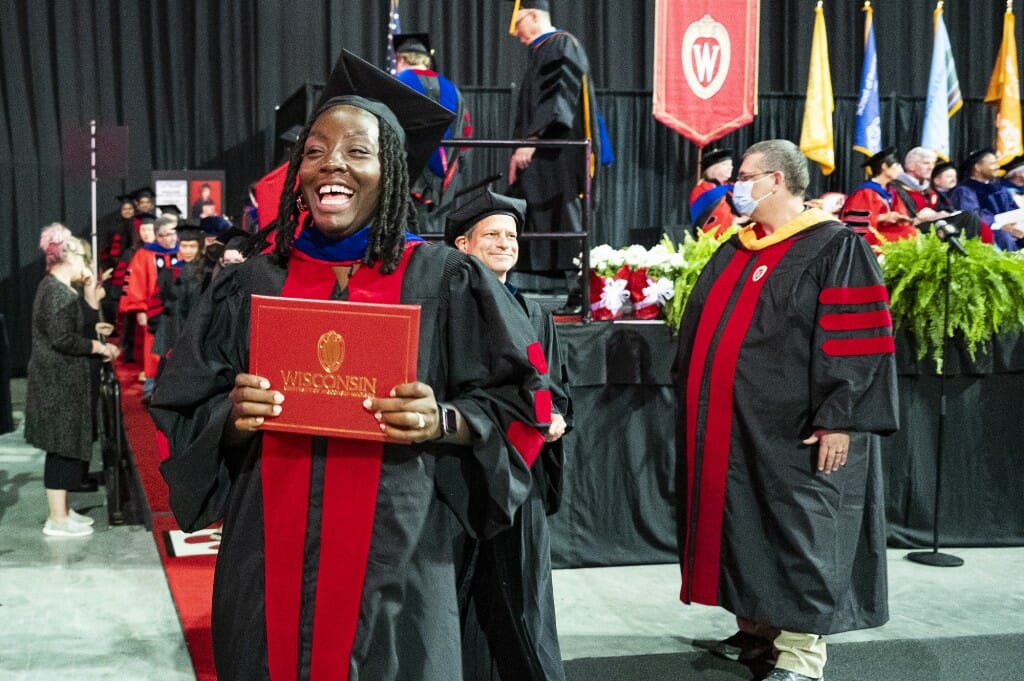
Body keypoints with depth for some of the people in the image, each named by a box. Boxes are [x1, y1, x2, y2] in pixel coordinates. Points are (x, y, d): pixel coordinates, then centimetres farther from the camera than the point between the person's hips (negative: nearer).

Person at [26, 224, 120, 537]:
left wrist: (92, 298, 8)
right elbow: (63, 339, -23)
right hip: (59, 383, -10)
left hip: (61, 382, 10)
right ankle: (57, 519, 1)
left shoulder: (56, 288, 14)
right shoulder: (58, 292, -17)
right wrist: (99, 346, -13)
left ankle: (61, 510, 22)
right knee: (63, 447, -5)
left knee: (66, 447, 14)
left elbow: (76, 327, 12)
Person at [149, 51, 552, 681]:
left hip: (395, 561, -2)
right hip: (270, 565, 3)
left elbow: (523, 403, 0)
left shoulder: (447, 282, -2)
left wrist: (444, 420, -18)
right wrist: (232, 417, -13)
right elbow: (181, 419, 9)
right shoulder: (249, 287, 6)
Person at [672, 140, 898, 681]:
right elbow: (702, 329, 20)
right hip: (729, 425, 8)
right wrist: (694, 405, 17)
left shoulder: (836, 249, -9)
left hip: (794, 430, -8)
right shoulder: (733, 253, 14)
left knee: (797, 539, -1)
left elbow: (859, 342, -15)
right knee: (741, 530, 13)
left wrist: (839, 420, -21)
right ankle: (756, 630, 28)